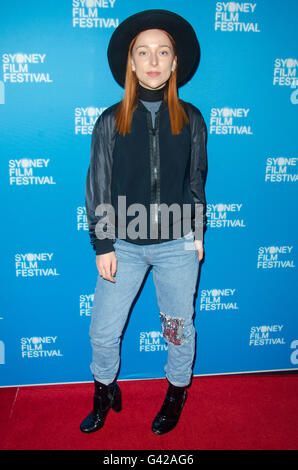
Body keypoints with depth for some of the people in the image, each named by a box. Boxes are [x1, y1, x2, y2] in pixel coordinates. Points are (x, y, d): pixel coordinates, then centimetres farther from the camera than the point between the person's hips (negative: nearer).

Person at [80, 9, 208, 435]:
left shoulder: (190, 119, 0)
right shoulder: (111, 121, -2)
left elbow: (197, 181, 8)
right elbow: (98, 187, -2)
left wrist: (198, 233, 7)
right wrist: (103, 246, -5)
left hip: (177, 245, 0)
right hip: (124, 244, 0)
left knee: (179, 328, 15)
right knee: (103, 331, 10)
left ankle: (177, 393, 43)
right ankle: (105, 392, 39)